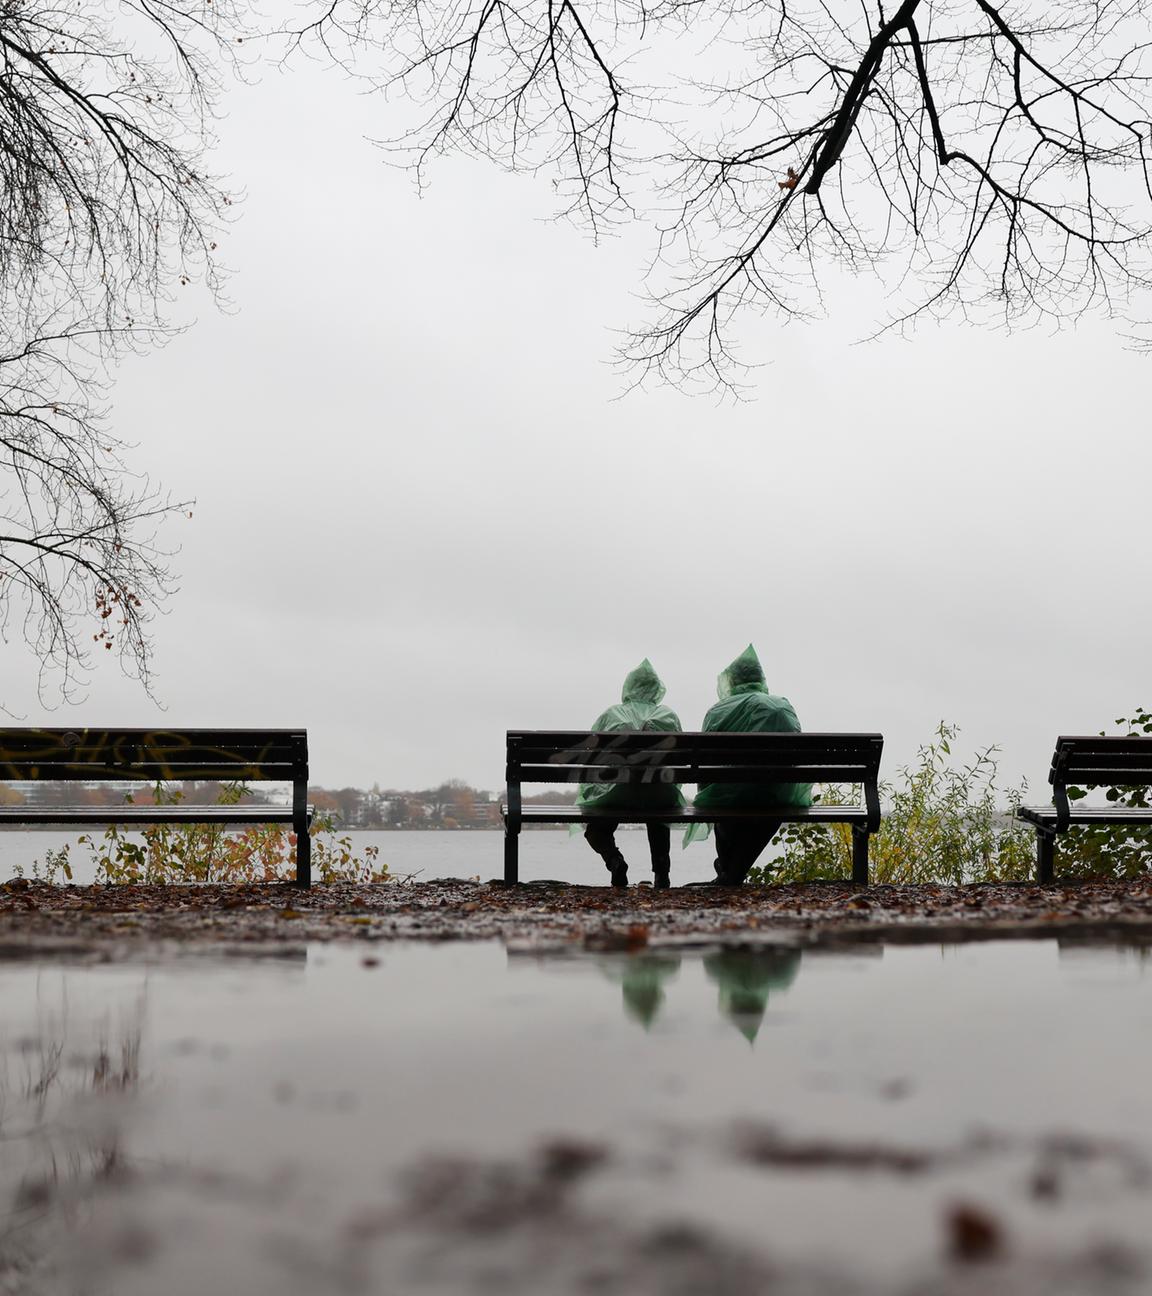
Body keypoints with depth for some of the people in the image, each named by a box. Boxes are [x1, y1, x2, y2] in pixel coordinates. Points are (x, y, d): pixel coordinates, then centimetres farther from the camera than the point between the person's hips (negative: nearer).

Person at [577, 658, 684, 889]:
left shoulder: (610, 715, 16)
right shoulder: (670, 716, 18)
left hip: (617, 792, -2)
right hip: (663, 796, 2)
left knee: (595, 828, 25)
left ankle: (614, 860, -5)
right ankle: (661, 872, 20)